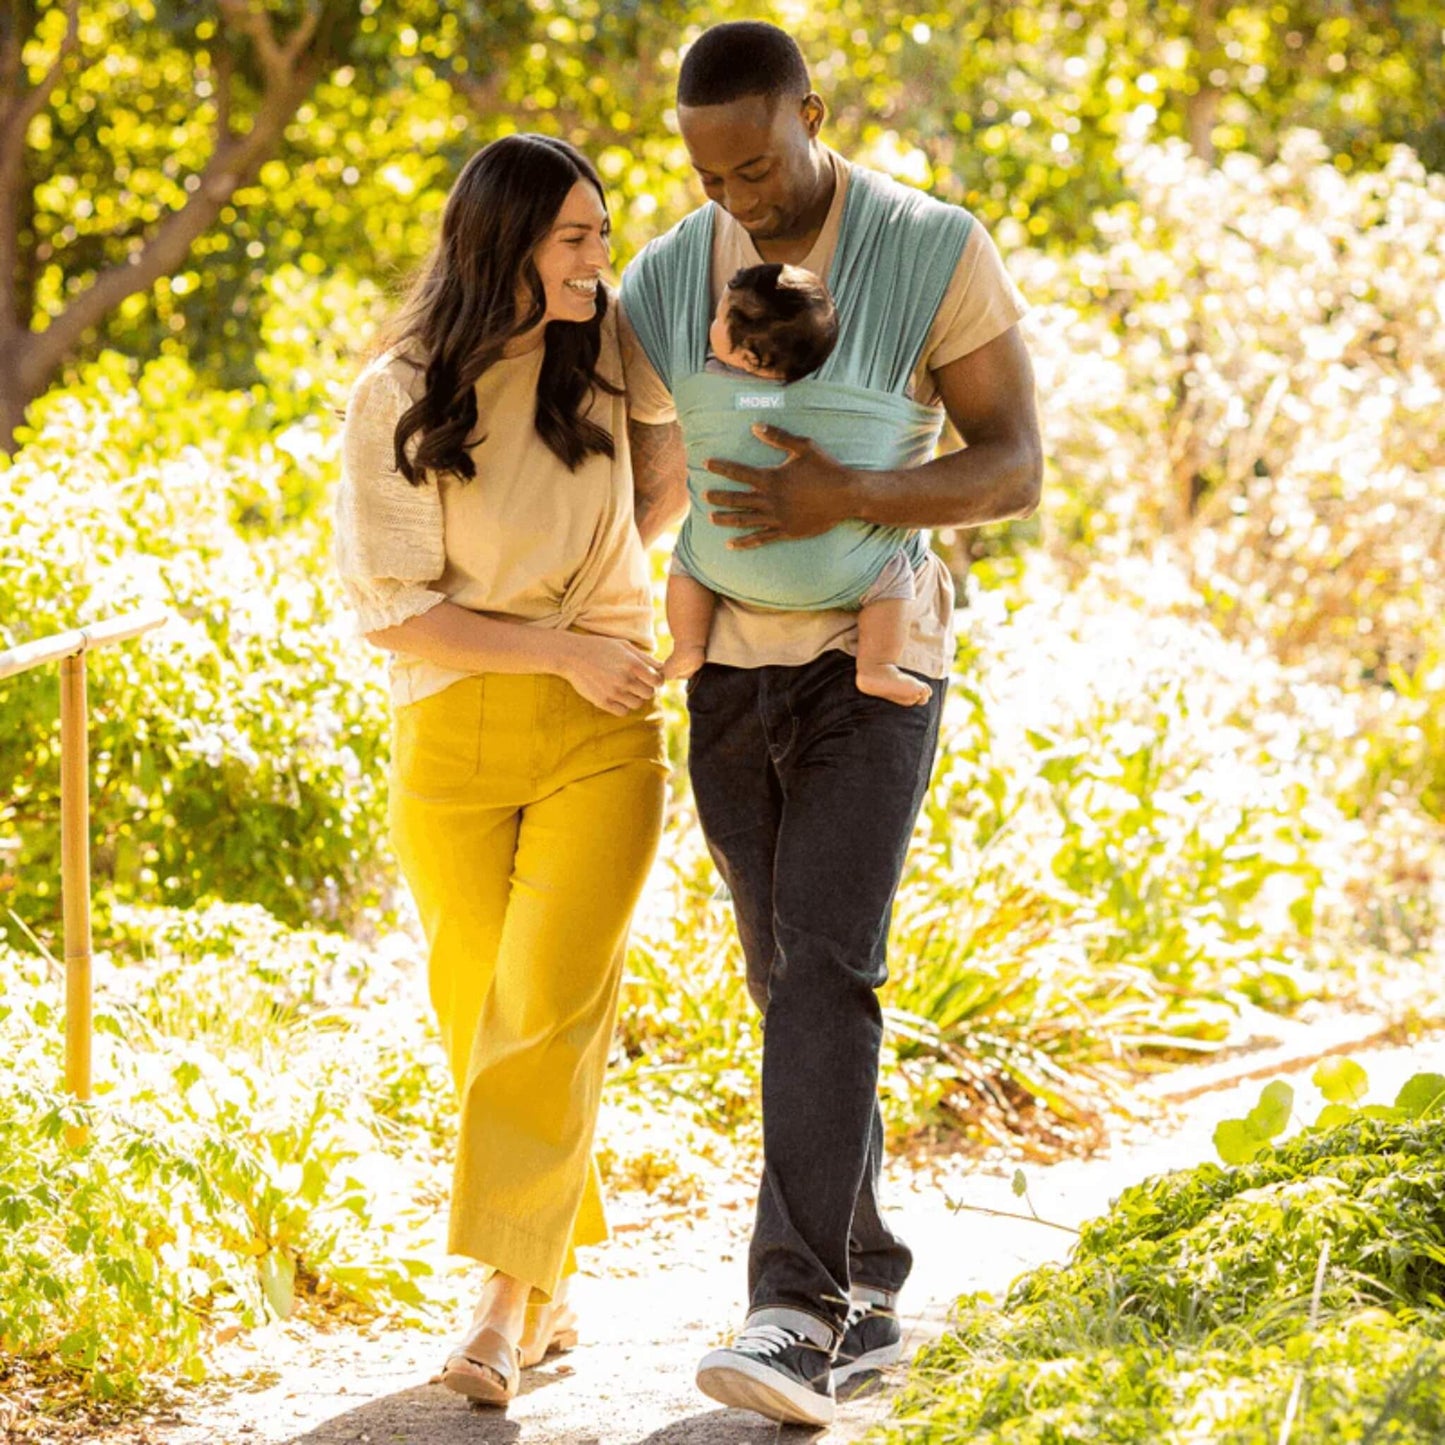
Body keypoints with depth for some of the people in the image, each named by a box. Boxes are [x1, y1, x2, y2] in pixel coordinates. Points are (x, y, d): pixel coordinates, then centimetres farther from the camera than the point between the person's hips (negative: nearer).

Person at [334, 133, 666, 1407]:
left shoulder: (606, 354, 3)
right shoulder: (397, 402, -5)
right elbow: (390, 606, -8)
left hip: (601, 733, 0)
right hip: (451, 738, 0)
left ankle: (505, 1302, -14)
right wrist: (565, 651, -12)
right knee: (481, 1019, 6)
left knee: (548, 1005, -13)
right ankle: (556, 1290, 21)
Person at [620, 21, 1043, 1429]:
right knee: (796, 991, 9)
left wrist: (846, 500, -30)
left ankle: (795, 1319, -24)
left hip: (874, 669, -5)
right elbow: (643, 498, 15)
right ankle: (865, 1292, 23)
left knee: (822, 971, -19)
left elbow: (1017, 472, -14)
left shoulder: (935, 251, -13)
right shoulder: (662, 284, 1)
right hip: (732, 678, 5)